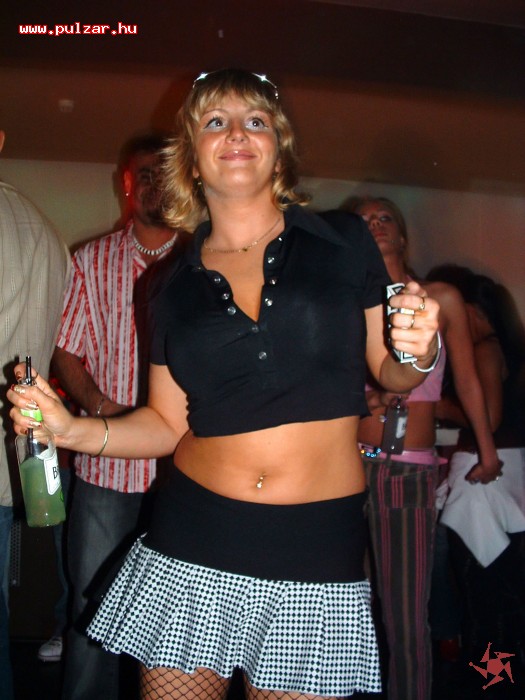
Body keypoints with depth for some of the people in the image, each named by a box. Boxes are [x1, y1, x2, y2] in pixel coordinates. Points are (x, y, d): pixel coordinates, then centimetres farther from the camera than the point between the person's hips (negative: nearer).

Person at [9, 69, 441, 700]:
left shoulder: (345, 244, 0)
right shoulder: (173, 289, 6)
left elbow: (391, 374, 8)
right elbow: (168, 424, 9)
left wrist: (418, 352, -14)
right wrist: (72, 429, -4)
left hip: (318, 551, -1)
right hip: (192, 541, 2)